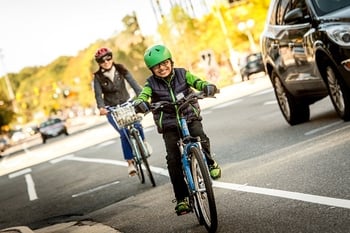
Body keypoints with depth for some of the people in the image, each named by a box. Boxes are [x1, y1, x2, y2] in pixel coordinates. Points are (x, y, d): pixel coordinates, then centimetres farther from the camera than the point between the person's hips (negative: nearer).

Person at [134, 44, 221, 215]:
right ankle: (182, 198, 0)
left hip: (190, 118, 0)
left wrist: (208, 87, -38)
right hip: (169, 125, 0)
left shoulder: (182, 74, -2)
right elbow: (143, 96, -20)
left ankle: (209, 163, 5)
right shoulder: (151, 83, -4)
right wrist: (140, 103, -45)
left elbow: (197, 82, -14)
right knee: (173, 160, -9)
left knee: (201, 139, -28)